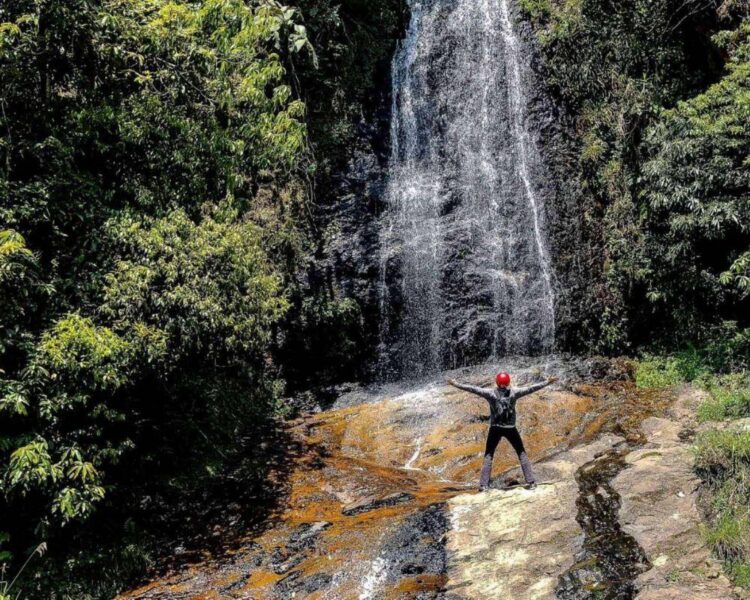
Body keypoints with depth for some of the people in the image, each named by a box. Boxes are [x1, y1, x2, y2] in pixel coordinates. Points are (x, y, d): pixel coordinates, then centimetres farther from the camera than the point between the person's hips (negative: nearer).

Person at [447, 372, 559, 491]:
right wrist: (547, 383, 4)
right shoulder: (514, 392, -4)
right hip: (510, 428, 0)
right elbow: (531, 389, -2)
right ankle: (531, 481, 8)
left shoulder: (490, 392, -5)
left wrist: (456, 384, -3)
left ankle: (483, 485, 1)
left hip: (495, 429, 0)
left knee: (488, 455, 9)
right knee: (522, 453, 14)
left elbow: (473, 389, -8)